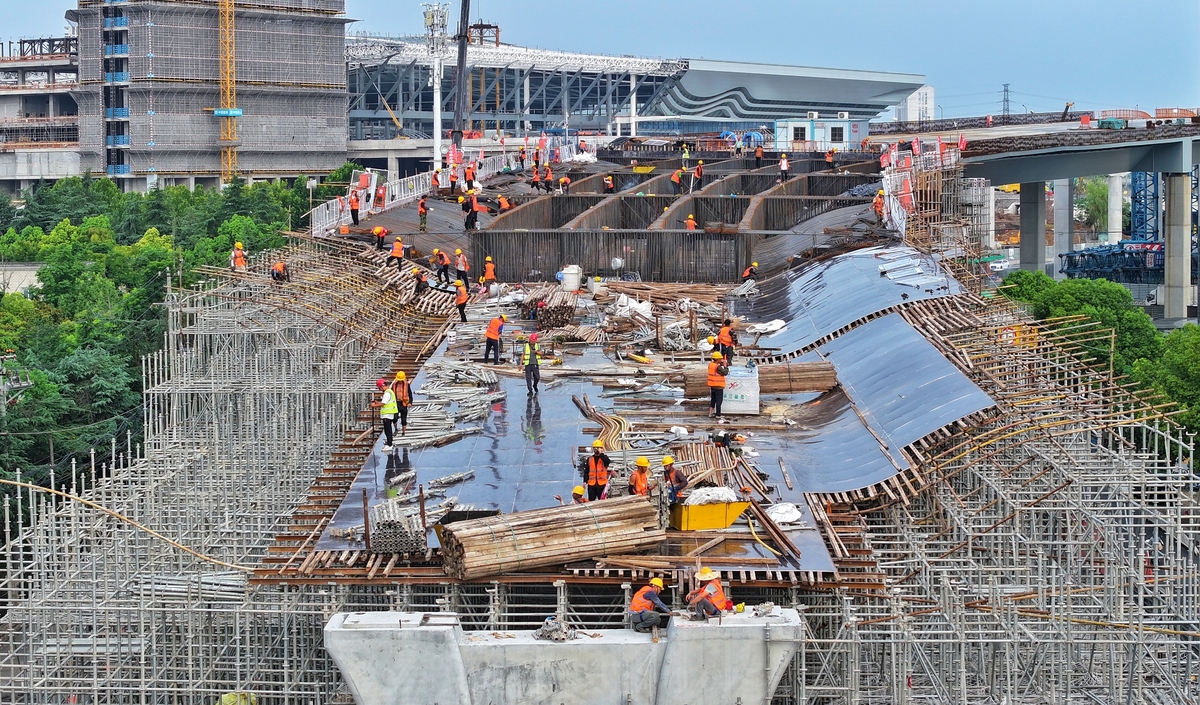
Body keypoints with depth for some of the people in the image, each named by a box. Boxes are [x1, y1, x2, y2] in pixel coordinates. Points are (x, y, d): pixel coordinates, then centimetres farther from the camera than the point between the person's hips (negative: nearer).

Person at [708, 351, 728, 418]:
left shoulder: (710, 364, 3)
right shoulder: (718, 367, -22)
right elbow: (725, 373, -19)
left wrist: (721, 365, 5)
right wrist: (725, 366, -6)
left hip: (712, 386, 8)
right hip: (718, 386, -8)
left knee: (713, 399, 19)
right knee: (719, 400, 1)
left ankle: (711, 412, 22)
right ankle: (718, 414, 4)